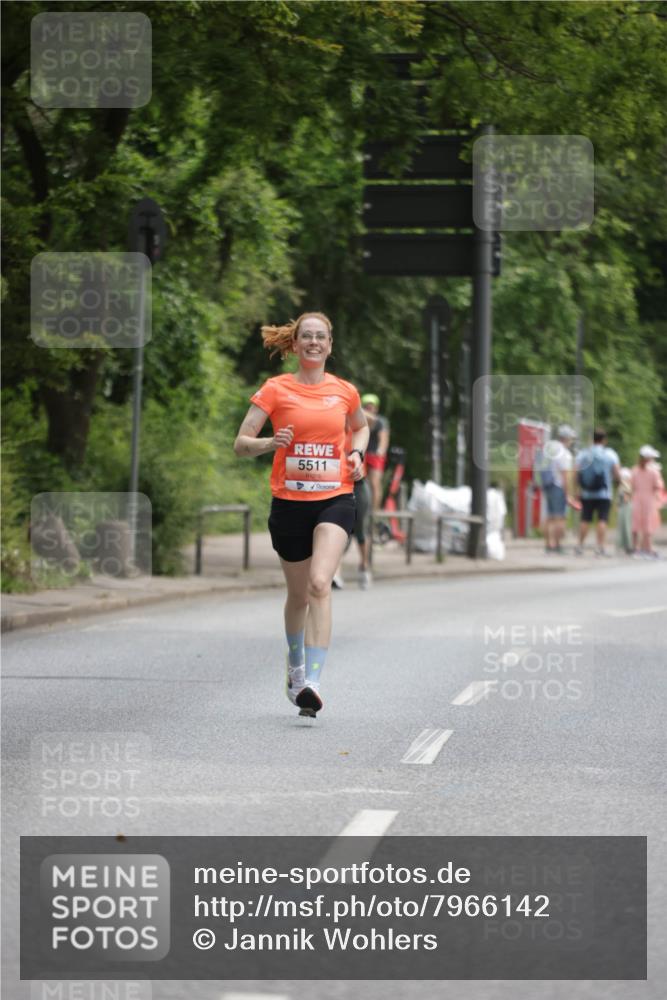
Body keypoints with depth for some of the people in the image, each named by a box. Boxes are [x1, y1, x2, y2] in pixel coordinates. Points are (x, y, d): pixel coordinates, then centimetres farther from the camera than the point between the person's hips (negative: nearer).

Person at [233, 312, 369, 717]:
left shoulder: (345, 391, 6)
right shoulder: (276, 390, 0)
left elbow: (361, 427, 28)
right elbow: (241, 443, -2)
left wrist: (357, 454, 7)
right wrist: (271, 443, -23)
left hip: (335, 500, 0)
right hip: (289, 501, 0)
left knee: (320, 583, -21)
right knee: (299, 593, 13)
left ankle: (312, 683, -27)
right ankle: (295, 665, 42)